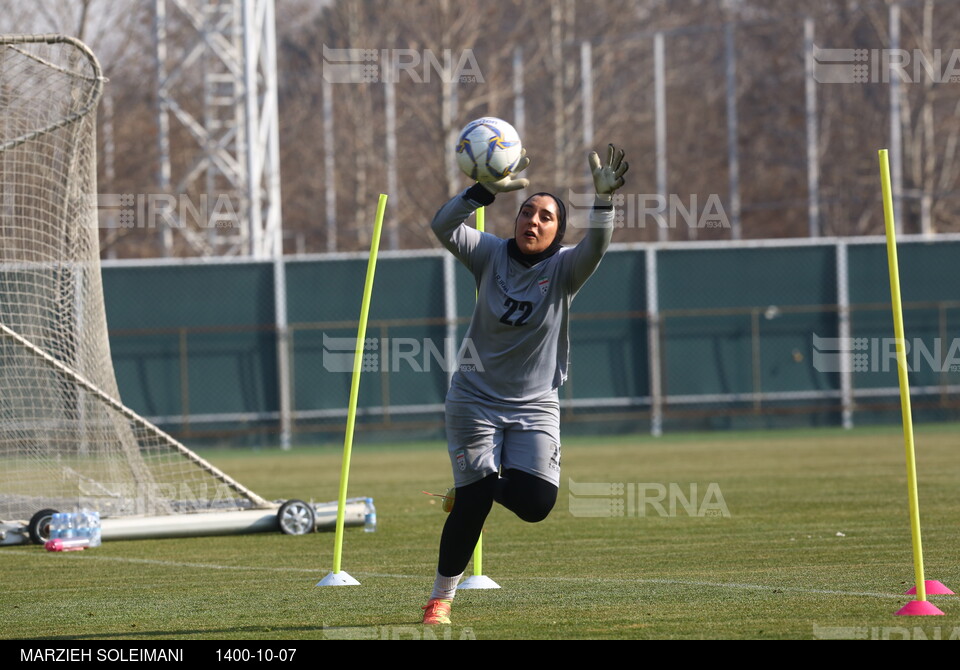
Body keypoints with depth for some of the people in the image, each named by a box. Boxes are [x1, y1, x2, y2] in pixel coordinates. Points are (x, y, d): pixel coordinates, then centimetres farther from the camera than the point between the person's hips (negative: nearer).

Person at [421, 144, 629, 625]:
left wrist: (604, 198, -44)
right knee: (472, 505, -6)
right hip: (476, 400, -1)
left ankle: (478, 486, 22)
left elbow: (595, 247, -26)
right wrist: (489, 189, -32)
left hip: (535, 405, 1)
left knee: (534, 503, -13)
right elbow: (443, 226, -19)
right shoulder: (491, 255, -3)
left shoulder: (563, 269, -5)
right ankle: (441, 598, 12)